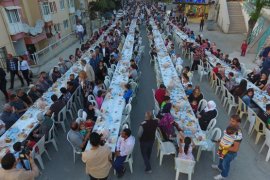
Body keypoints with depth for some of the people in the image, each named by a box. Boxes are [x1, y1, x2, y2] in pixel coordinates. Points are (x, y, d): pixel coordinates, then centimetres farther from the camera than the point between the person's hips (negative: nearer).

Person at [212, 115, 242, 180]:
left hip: (231, 153, -7)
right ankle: (220, 167, 63)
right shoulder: (231, 126, -17)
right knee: (221, 158, 32)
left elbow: (235, 149, -33)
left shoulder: (238, 135, -40)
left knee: (225, 163, 20)